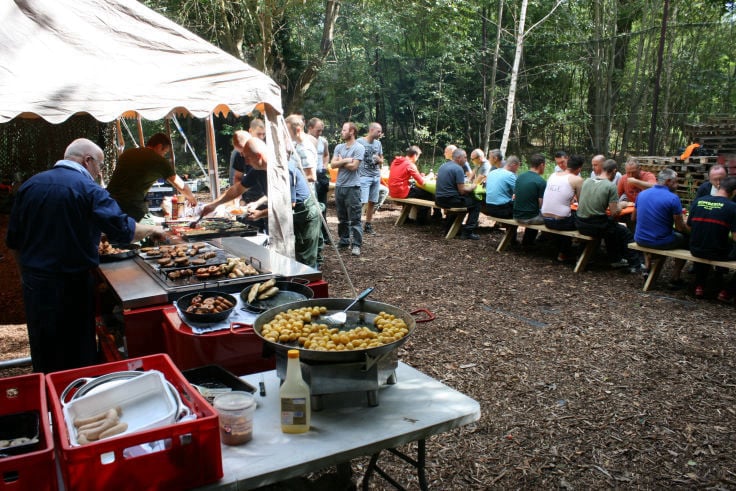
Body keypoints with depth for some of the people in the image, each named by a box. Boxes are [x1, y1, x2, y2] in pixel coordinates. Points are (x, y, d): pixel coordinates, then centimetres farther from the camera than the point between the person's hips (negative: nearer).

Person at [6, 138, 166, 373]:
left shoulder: (30, 185, 5)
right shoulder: (89, 189, -13)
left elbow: (13, 241, 10)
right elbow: (123, 230, -21)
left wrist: (27, 274, 21)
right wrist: (152, 230, -3)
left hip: (35, 284, 5)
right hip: (74, 286, -5)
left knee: (45, 358, 18)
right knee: (80, 353, 11)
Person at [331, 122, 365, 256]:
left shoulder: (358, 148, -7)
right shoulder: (339, 147, 12)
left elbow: (354, 166, -16)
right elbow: (332, 164, 2)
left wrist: (340, 162, -2)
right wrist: (346, 160, -11)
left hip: (352, 187, -7)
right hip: (339, 186, 7)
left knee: (354, 218, -6)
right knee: (342, 217, 14)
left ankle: (356, 245, -3)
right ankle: (344, 241, 24)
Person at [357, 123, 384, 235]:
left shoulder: (378, 143, 12)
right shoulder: (360, 142, -7)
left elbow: (382, 160, 20)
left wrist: (379, 160, -3)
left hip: (376, 176, 6)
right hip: (364, 176, -6)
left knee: (372, 202, 7)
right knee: (362, 202, -12)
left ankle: (368, 225, 17)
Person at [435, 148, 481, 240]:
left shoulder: (443, 166, 13)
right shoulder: (458, 169, -13)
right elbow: (462, 191, -16)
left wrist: (466, 185, 20)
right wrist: (472, 187, 3)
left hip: (439, 200, 9)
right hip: (450, 200, -9)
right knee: (476, 202, 5)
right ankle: (468, 232, 0)